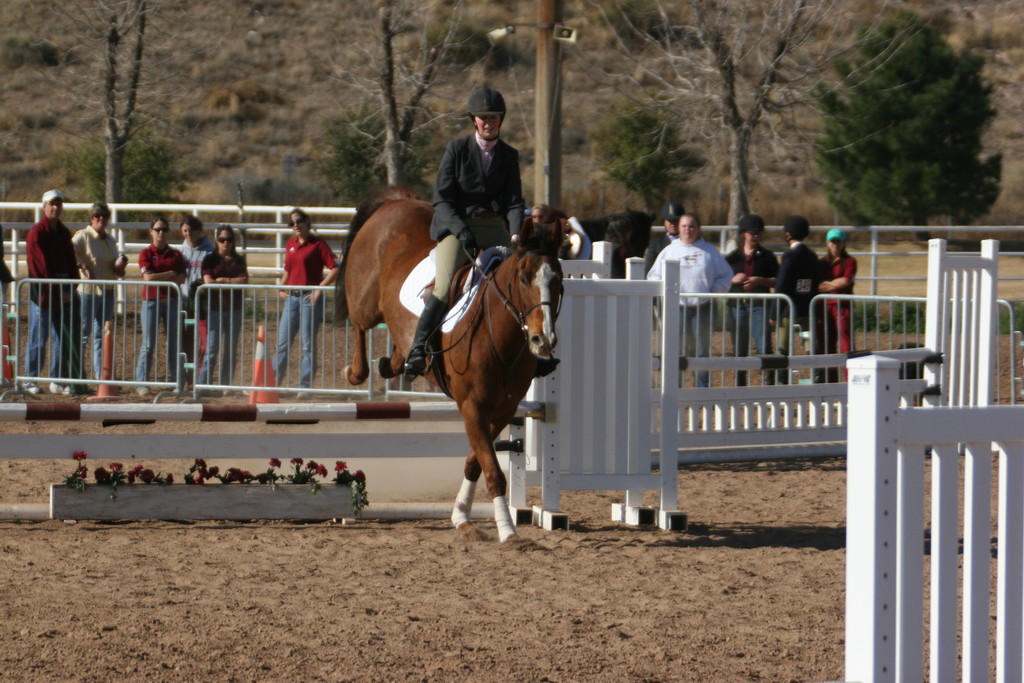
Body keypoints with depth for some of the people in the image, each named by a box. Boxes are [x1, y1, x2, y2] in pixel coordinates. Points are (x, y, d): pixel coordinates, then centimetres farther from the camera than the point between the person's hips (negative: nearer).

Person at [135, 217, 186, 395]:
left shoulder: (175, 254, 9)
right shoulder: (146, 253, 1)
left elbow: (182, 279, -1)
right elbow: (148, 277, -11)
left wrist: (160, 279, -10)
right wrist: (171, 274, -5)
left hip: (171, 301, 3)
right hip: (151, 301, -3)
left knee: (174, 344, 5)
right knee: (148, 345, -4)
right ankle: (141, 384, -3)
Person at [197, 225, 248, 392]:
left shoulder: (239, 260, 11)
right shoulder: (210, 260, 4)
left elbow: (244, 281, -2)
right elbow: (208, 282, -8)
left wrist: (223, 280, -8)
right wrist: (233, 282, -5)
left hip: (235, 309, 3)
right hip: (215, 308, -3)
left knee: (231, 351, 5)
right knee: (212, 349, -9)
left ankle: (226, 385, 9)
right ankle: (202, 384, -9)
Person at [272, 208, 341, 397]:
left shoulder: (317, 244, -6)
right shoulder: (291, 244, 13)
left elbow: (336, 268, -12)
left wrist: (320, 288, -16)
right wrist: (282, 287, 11)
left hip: (309, 298, -6)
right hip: (291, 297, 6)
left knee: (308, 344, -1)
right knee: (282, 343, 7)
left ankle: (305, 386, 4)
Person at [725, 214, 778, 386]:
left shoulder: (767, 256, 6)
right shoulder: (733, 257, 12)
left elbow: (777, 281, 4)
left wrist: (760, 280, -11)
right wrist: (733, 280, -7)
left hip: (759, 306, -3)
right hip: (738, 305, 3)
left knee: (764, 346, -13)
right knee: (739, 349, 6)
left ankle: (768, 380, -12)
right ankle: (739, 385, 14)